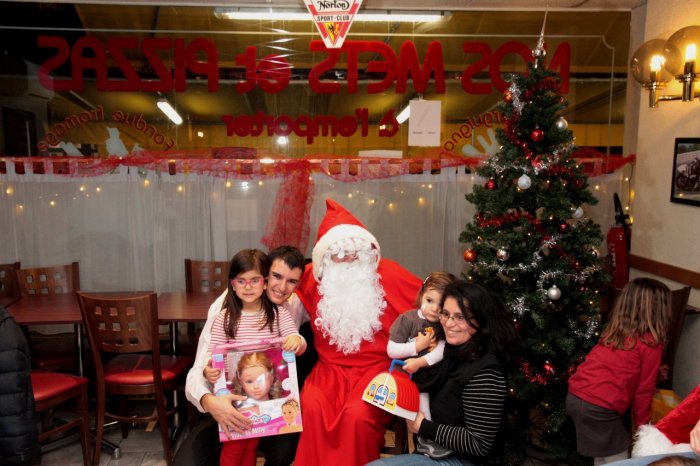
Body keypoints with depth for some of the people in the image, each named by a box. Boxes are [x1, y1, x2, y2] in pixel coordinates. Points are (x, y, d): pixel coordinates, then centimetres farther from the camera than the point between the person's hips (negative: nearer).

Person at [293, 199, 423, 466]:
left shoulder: (388, 274, -5)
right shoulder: (313, 278, 0)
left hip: (377, 365, -2)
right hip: (331, 366, 2)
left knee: (358, 413, -30)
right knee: (311, 407, -27)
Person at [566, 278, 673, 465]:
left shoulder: (613, 331, 13)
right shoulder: (651, 344, -5)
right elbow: (644, 390, 2)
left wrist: (654, 371, 32)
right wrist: (642, 424, 15)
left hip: (574, 397, 7)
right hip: (599, 408, -7)